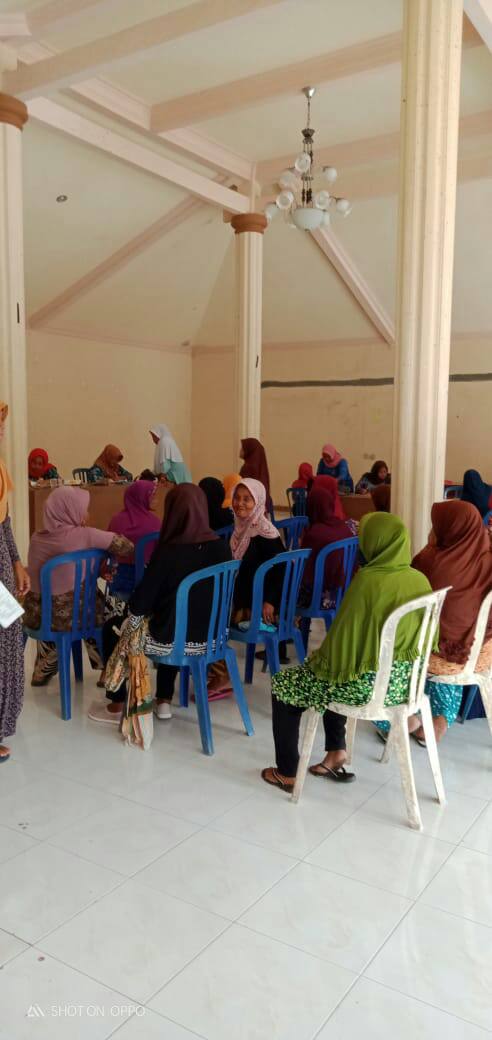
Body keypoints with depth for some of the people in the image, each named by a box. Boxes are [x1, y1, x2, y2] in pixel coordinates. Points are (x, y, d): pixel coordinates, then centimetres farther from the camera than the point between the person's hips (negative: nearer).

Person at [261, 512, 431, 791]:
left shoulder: (369, 579, -22)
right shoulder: (420, 580, -1)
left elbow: (344, 633, -15)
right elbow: (423, 637, 11)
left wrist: (322, 659, 5)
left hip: (369, 684, -7)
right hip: (405, 680, 8)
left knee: (283, 684, 13)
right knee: (323, 670, 32)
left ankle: (287, 773, 22)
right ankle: (336, 752, 30)